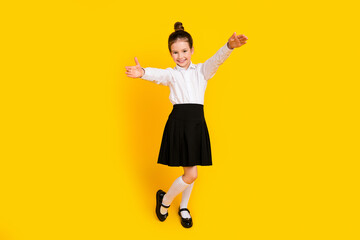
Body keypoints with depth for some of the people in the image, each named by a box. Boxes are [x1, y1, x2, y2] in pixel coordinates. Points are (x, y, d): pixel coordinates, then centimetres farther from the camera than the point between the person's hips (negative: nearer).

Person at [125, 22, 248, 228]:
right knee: (191, 174, -6)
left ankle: (184, 207, 37)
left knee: (191, 172, 13)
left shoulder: (202, 70, 10)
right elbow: (158, 75, -18)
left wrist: (230, 46, -33)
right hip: (179, 123, -3)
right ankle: (165, 200, 20)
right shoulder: (171, 74, 5)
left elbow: (217, 59, -11)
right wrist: (143, 73, -43)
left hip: (197, 123, 3)